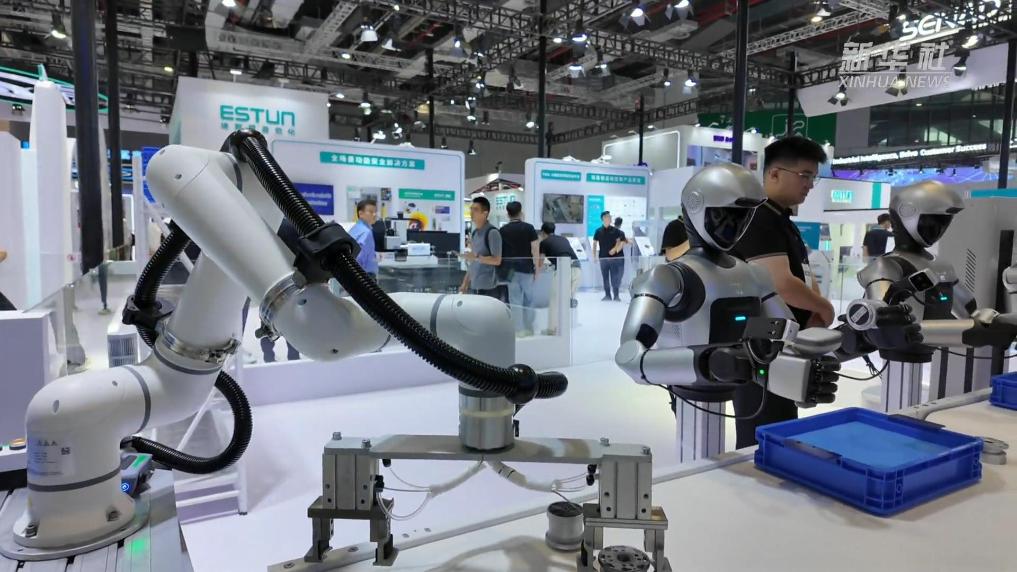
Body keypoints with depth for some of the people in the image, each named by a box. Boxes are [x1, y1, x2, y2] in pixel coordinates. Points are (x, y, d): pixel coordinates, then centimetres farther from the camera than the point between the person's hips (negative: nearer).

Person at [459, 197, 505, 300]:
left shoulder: (492, 233, -10)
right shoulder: (474, 233, 13)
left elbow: (497, 260, -12)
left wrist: (477, 257, -20)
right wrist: (465, 284, 13)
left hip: (489, 288, -7)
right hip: (474, 287, 7)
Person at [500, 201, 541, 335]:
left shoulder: (502, 230, 2)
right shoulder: (529, 228, -3)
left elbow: (500, 251, 5)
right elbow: (535, 250, -6)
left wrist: (503, 268, 13)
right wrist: (536, 268, 1)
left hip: (510, 270, 1)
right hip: (526, 269, -1)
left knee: (515, 301, 4)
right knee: (529, 300, 12)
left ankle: (519, 330, 5)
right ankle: (529, 329, 18)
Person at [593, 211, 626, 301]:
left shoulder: (615, 230, 1)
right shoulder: (598, 231, 4)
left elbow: (619, 242, 3)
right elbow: (595, 243, 7)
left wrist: (615, 249, -14)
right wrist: (594, 255, 1)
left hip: (613, 257, -1)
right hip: (603, 257, 2)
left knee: (615, 277, -1)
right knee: (605, 277, 6)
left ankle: (616, 295, 5)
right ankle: (607, 295, 15)